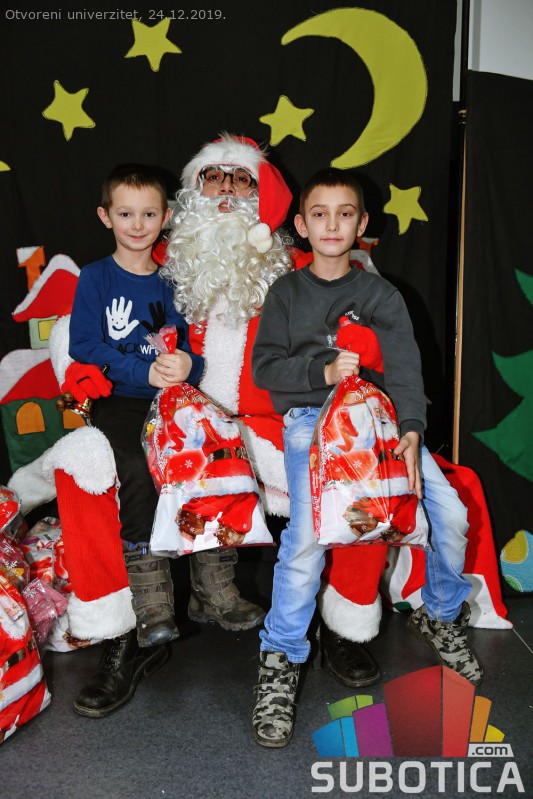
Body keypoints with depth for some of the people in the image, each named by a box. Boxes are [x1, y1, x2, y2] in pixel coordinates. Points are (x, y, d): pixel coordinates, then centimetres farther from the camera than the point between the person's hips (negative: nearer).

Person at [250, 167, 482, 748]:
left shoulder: (381, 295, 12)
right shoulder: (287, 293, 10)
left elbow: (404, 368, -1)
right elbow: (265, 368, 2)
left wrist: (411, 431, -18)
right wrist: (324, 370, -14)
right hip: (308, 417, -2)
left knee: (450, 512, -13)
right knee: (307, 533, -26)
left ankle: (441, 618, 18)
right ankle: (280, 662, -6)